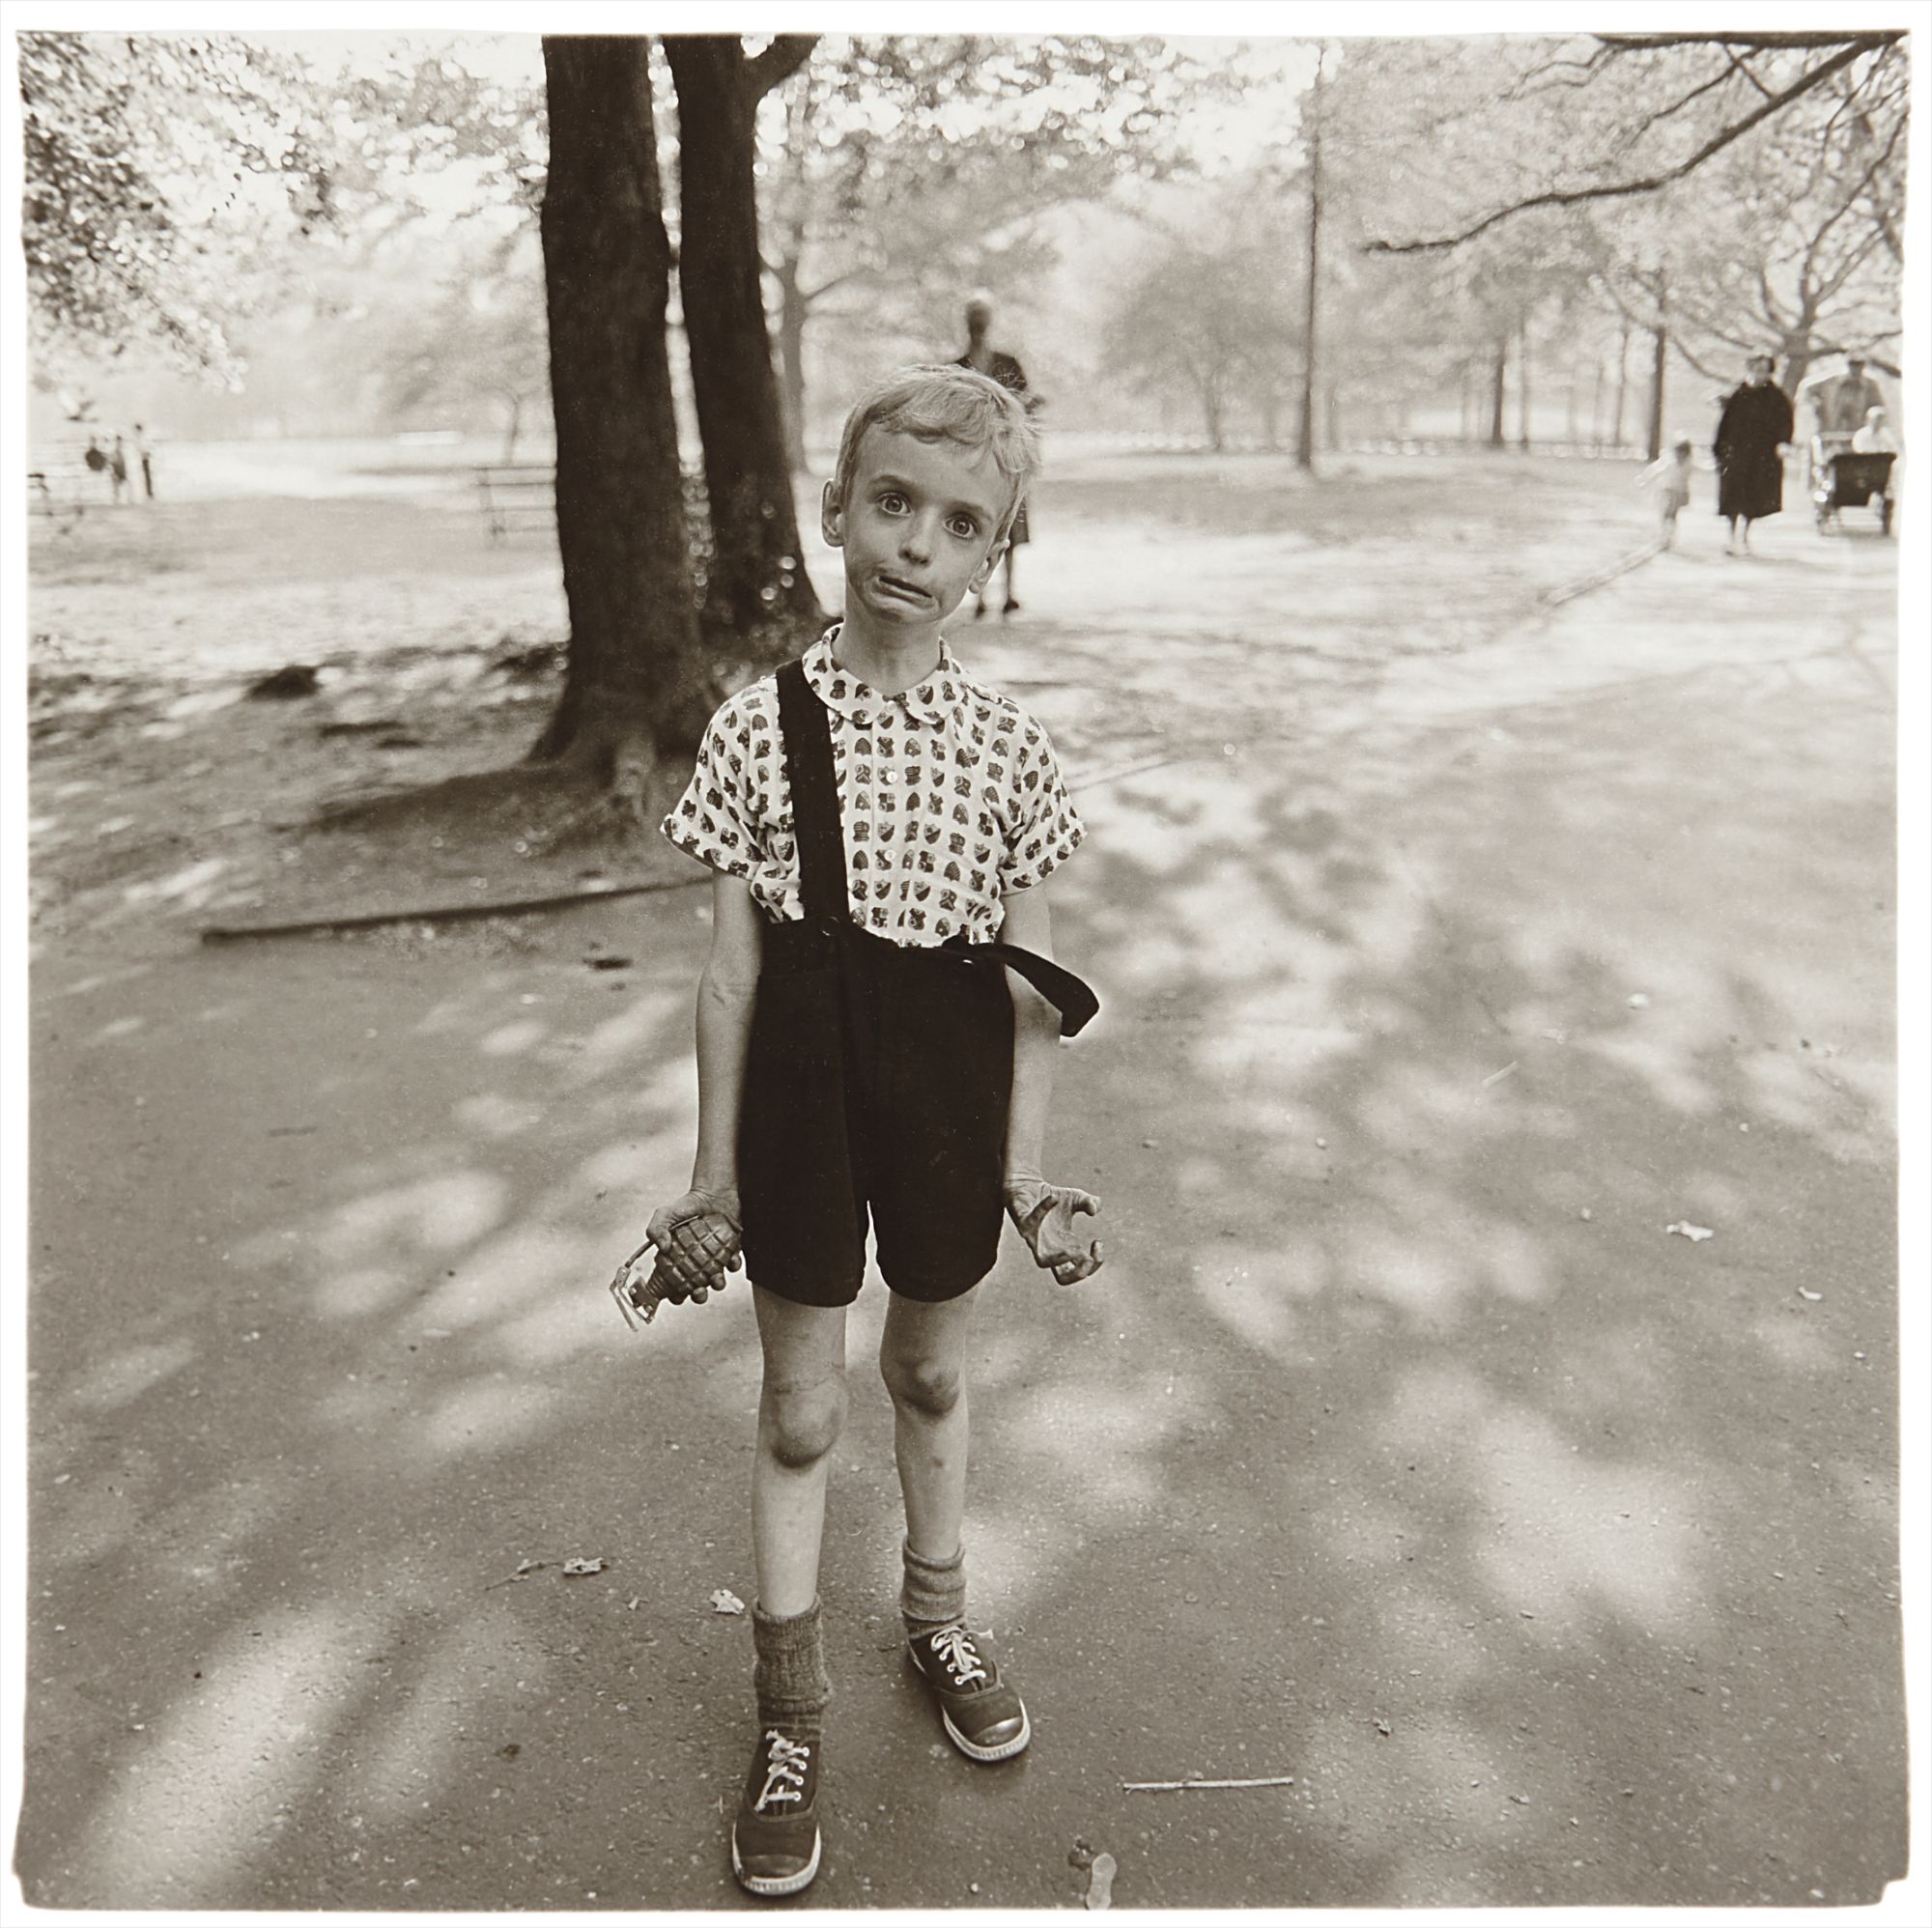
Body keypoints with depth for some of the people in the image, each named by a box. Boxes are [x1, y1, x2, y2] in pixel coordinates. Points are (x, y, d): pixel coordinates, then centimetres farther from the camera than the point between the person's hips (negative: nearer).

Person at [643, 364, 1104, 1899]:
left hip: (949, 1094, 1)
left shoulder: (1008, 744, -6)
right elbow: (732, 969, -5)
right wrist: (714, 1173, -2)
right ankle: (791, 1713, 30)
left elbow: (1033, 980, -1)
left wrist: (1026, 1166, -2)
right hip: (806, 1092, -1)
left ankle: (940, 1615, 47)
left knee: (934, 1374, 21)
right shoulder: (760, 728, -9)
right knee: (801, 1407, 11)